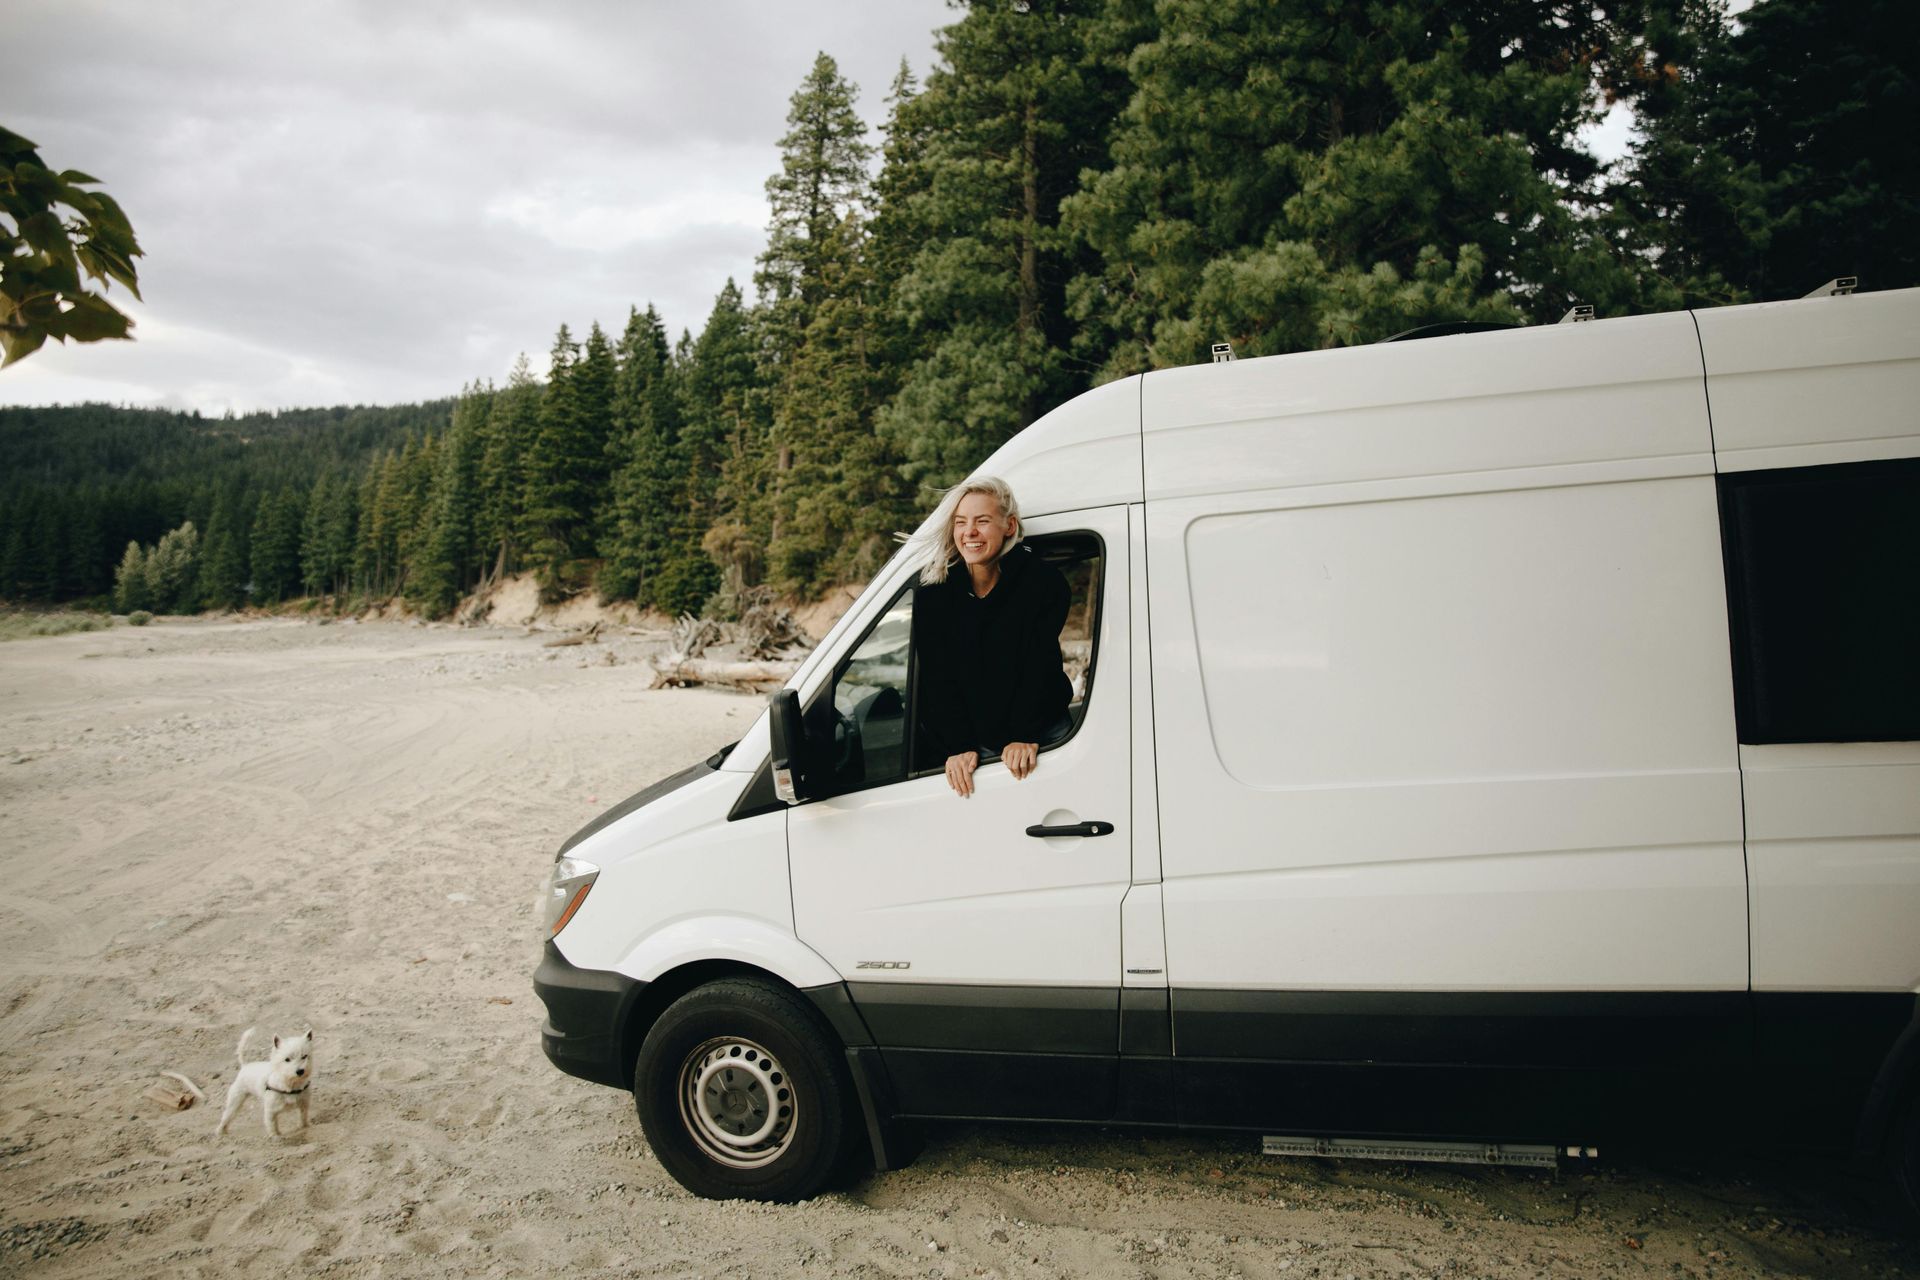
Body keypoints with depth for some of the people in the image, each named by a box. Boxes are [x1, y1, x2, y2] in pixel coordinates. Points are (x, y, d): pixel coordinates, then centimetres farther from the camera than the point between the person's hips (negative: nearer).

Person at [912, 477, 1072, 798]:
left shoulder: (1044, 582, -11)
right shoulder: (933, 590, -6)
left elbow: (1040, 667, -14)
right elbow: (938, 679, -10)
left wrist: (1024, 738, -23)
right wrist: (958, 747, -21)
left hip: (1038, 734, -1)